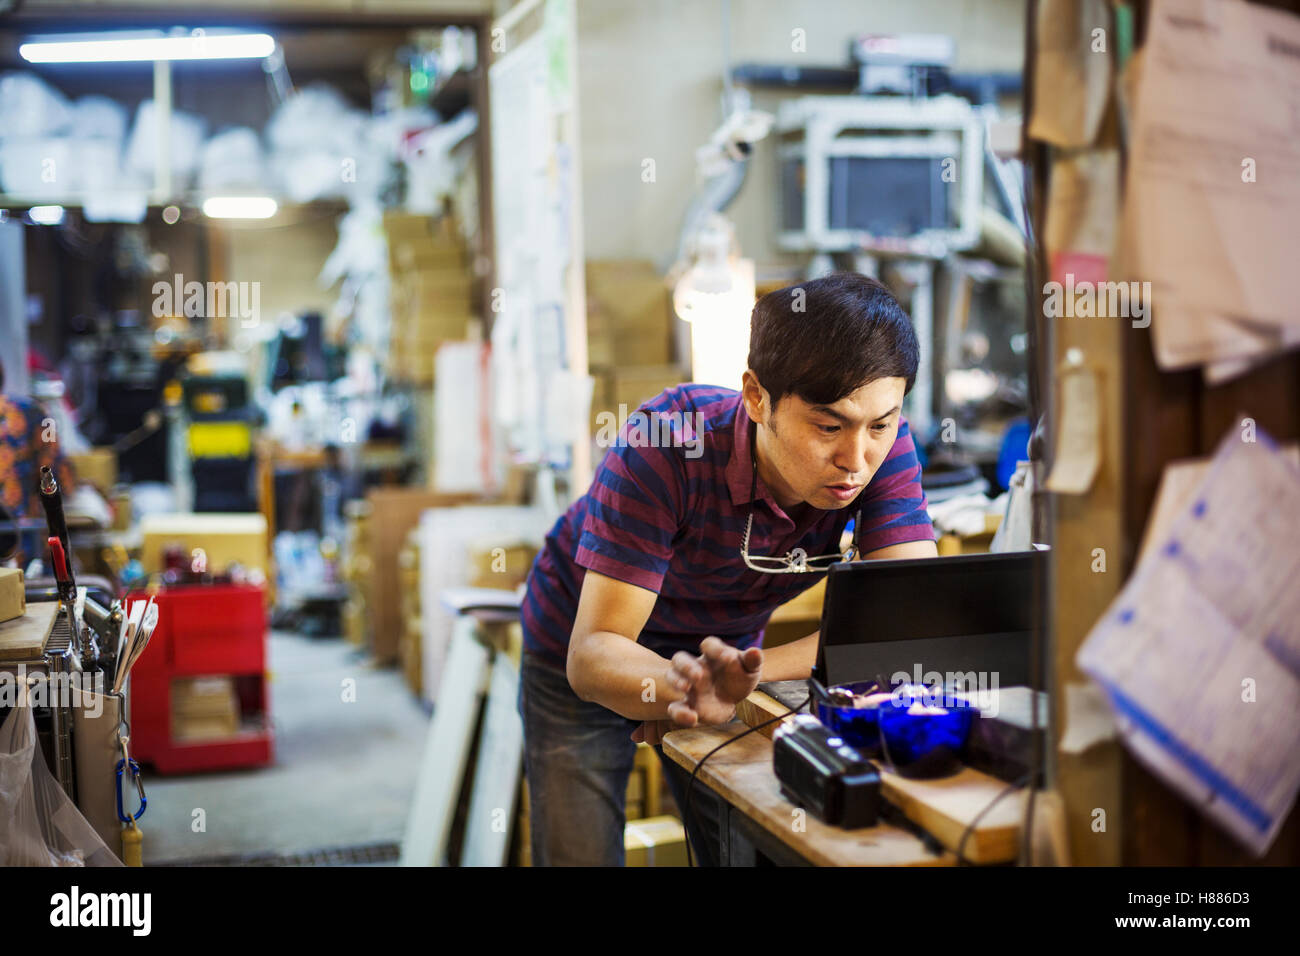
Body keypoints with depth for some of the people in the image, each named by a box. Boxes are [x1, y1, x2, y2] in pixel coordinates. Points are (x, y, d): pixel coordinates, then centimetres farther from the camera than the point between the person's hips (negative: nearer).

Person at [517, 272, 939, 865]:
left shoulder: (882, 446, -25)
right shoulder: (665, 447, -34)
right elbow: (594, 652, -36)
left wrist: (736, 678, -40)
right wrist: (681, 688, -58)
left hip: (721, 647, 3)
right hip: (586, 650, -3)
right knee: (582, 855, -3)